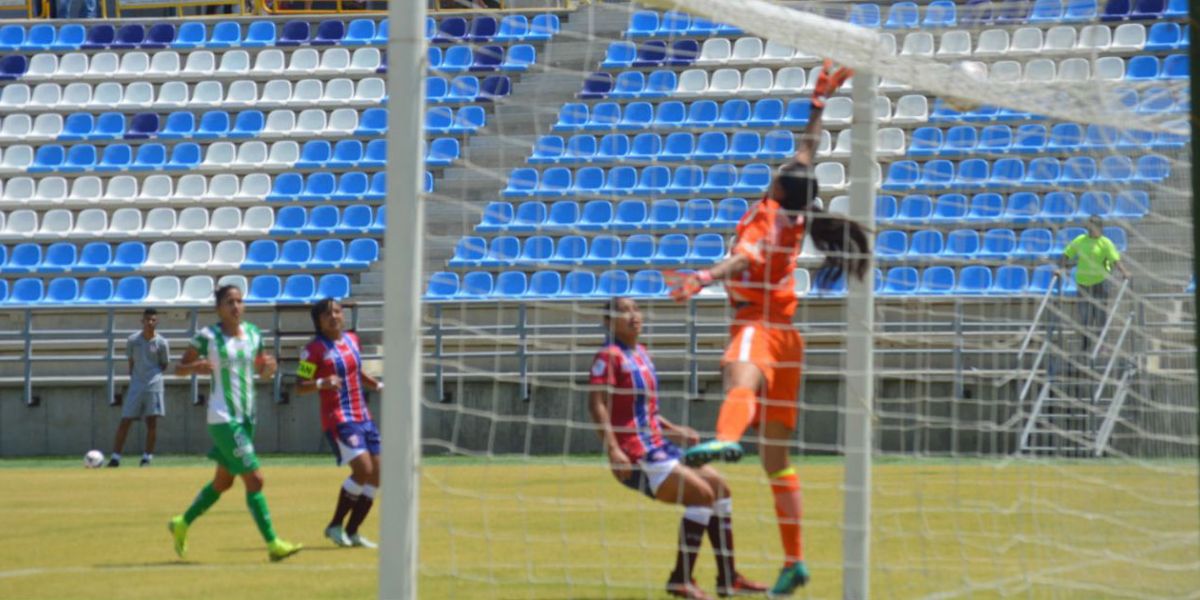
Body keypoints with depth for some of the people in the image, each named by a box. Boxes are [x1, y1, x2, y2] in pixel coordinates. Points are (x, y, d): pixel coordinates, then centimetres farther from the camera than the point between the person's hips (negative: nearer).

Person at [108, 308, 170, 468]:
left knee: (152, 421, -4)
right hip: (135, 385, 1)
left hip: (153, 384, -1)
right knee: (125, 421, 0)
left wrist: (153, 374, -3)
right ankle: (115, 457, 4)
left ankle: (147, 457, 7)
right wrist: (132, 379, 7)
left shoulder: (161, 343, -1)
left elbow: (164, 365, 9)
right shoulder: (132, 340, 2)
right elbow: (131, 363, 12)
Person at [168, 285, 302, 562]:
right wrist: (196, 367, -24)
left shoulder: (253, 333, 7)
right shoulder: (208, 336, -8)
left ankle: (182, 523, 36)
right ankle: (272, 544, -8)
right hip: (223, 418, -7)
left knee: (223, 482, 17)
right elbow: (179, 368, -2)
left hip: (246, 416, 7)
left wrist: (270, 367, -5)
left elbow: (262, 373, 18)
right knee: (254, 479, -12)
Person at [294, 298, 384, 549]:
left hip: (362, 416, 8)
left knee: (376, 475, 3)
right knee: (363, 469, -20)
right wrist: (321, 383, -28)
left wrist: (378, 385, 12)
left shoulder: (352, 340, 11)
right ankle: (335, 526, -4)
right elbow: (300, 386, -10)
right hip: (338, 418, -8)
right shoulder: (314, 349, -9)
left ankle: (352, 532, 14)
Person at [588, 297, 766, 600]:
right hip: (636, 457, -10)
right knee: (702, 493, -19)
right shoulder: (609, 356, -10)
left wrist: (673, 431, 25)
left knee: (718, 485, 11)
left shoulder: (641, 355, 17)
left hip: (657, 448, 10)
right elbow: (597, 404, -20)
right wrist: (613, 449, -30)